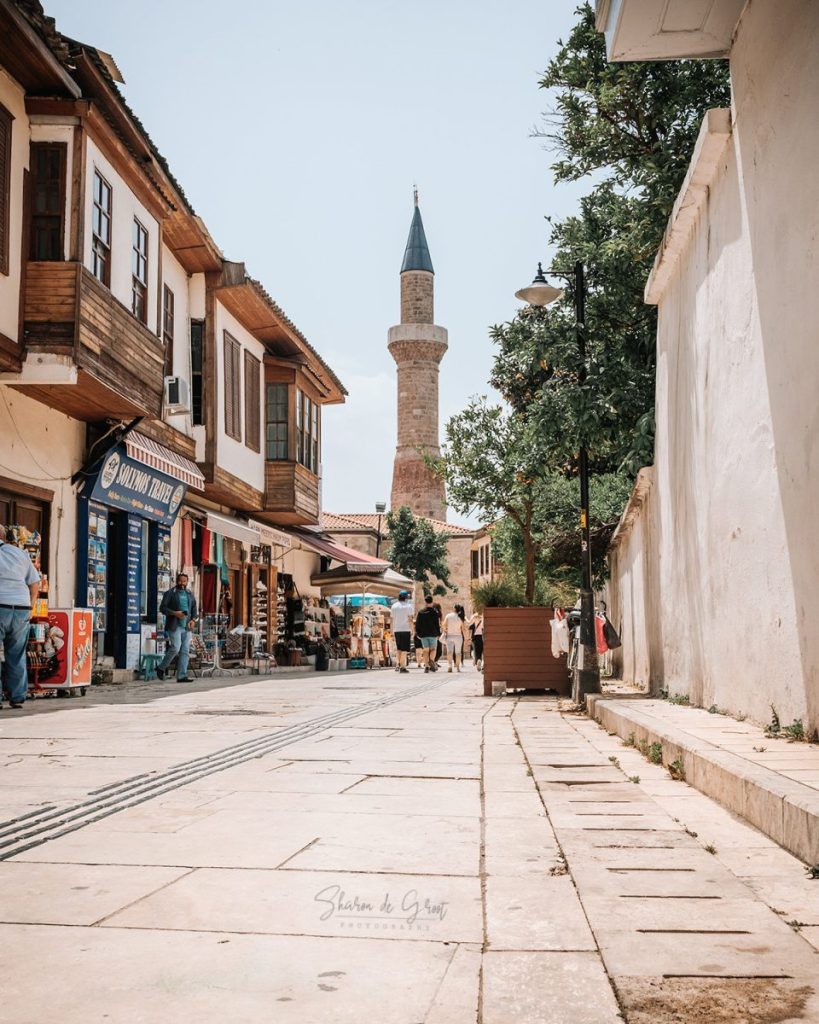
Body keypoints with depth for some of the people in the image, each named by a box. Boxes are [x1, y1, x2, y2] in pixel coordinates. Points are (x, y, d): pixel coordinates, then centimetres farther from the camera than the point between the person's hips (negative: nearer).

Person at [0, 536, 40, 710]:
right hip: (22, 609, 4)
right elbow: (35, 584, 15)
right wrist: (29, 608, 18)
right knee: (17, 656, 11)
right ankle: (18, 697, 10)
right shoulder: (21, 553, 13)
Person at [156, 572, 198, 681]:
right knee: (175, 648, -15)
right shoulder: (170, 593, 1)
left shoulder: (190, 595, 17)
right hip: (174, 626, -5)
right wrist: (175, 613, -18)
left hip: (186, 627, 5)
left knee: (185, 651, 0)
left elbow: (194, 609, 21)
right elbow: (162, 608, -5)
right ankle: (161, 668, 5)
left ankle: (182, 675, 1)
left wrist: (193, 619, 2)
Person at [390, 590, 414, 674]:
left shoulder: (394, 606, 9)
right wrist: (411, 631, -5)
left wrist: (392, 631, 13)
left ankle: (399, 664, 13)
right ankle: (402, 667, -10)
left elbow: (393, 619, 8)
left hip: (396, 630, 4)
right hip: (405, 630, -4)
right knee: (405, 649, -4)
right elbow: (410, 619, -7)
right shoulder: (408, 606, -3)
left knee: (399, 648, 17)